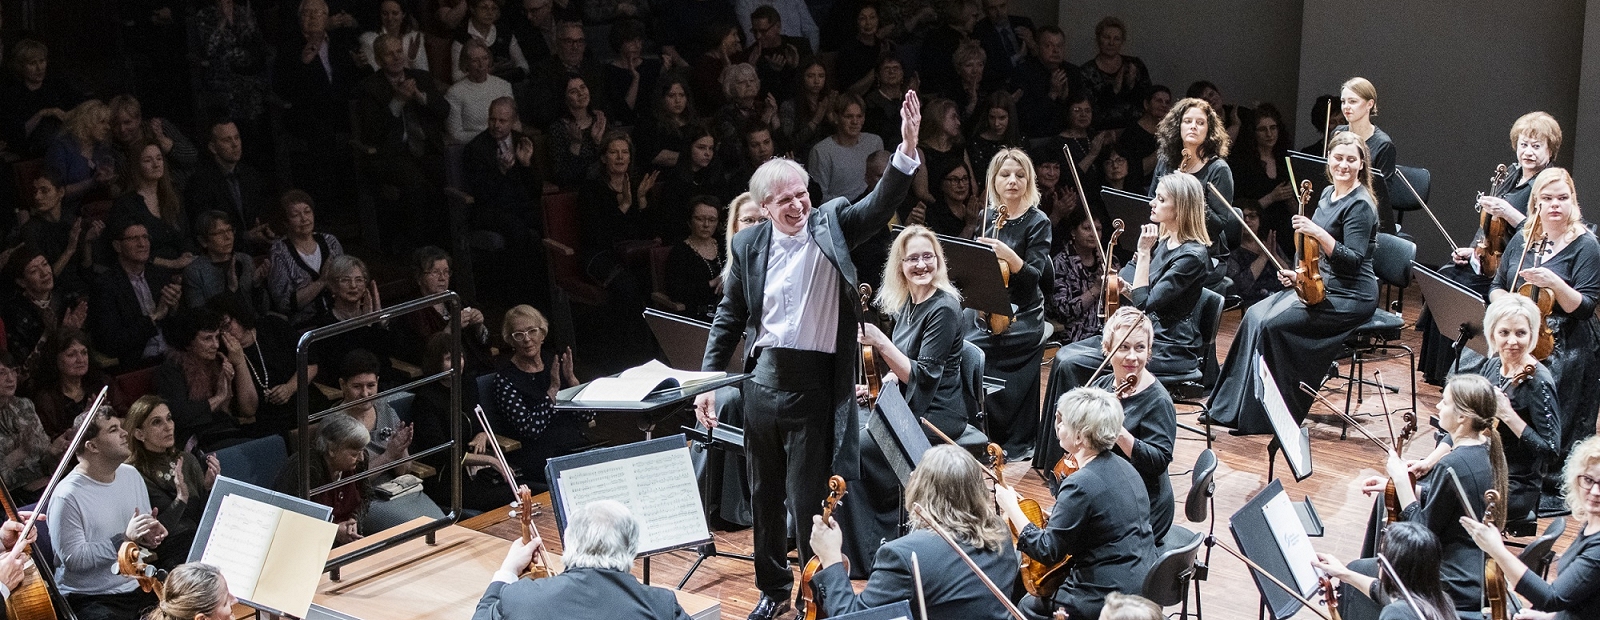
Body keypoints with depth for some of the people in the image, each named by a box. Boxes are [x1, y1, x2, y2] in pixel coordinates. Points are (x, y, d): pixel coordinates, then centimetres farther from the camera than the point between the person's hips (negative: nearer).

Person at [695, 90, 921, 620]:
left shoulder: (831, 224, -3)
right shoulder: (748, 245, 3)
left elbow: (881, 204, -18)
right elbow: (729, 317, 10)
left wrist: (907, 148, -33)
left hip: (816, 383, -3)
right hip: (763, 381, 4)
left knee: (807, 497, -1)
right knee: (764, 494, 16)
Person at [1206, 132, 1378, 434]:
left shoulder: (1359, 205, -15)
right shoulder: (1328, 195, 12)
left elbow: (1352, 261, -22)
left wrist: (1319, 233, -30)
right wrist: (1301, 273, 8)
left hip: (1350, 296, -9)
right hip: (1321, 285, 9)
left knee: (1272, 324, -21)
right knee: (1255, 315, -8)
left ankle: (1262, 417, -11)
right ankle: (1233, 408, -5)